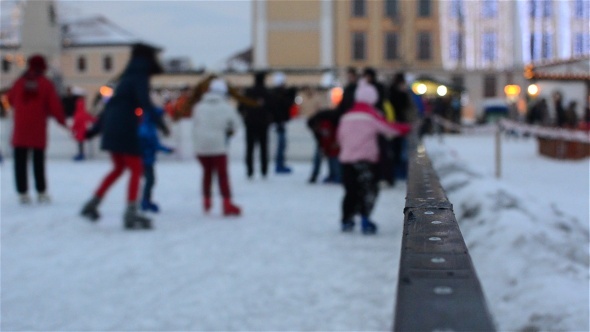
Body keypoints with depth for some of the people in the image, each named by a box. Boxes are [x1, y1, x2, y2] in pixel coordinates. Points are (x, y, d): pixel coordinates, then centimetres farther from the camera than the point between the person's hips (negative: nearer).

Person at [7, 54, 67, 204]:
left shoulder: (20, 82, 0)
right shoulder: (46, 84, -4)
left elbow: (10, 99, 14)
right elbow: (54, 104, -7)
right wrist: (61, 119, 8)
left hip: (20, 128, 1)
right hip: (38, 129, 0)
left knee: (20, 162, 6)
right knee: (39, 161, 10)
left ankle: (22, 192, 2)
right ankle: (41, 192, 13)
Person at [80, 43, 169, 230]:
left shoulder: (127, 78, 21)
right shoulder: (139, 78, -5)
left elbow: (111, 105, 24)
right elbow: (145, 102, -23)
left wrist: (94, 130, 26)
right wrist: (158, 121, -30)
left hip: (111, 129, 9)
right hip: (125, 129, -9)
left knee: (119, 168, 22)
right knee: (136, 170, -2)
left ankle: (92, 204, 23)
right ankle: (131, 214, -8)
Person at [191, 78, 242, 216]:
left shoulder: (199, 106, 5)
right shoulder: (226, 107, -2)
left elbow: (195, 124, 6)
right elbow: (236, 122, 5)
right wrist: (229, 131, 23)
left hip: (200, 146, 3)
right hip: (217, 144, -3)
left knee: (207, 171, 20)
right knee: (222, 174, 2)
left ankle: (206, 201, 27)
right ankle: (227, 203, -5)